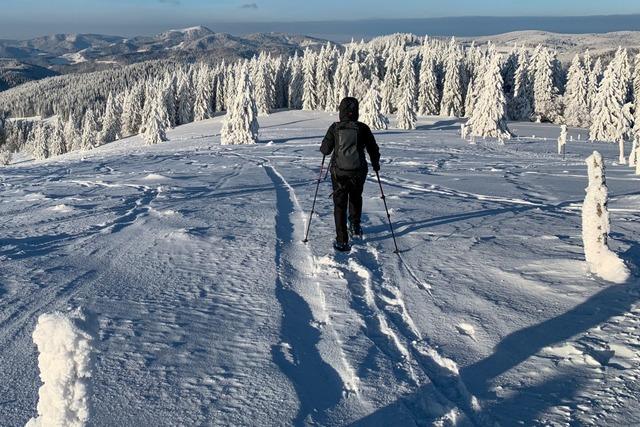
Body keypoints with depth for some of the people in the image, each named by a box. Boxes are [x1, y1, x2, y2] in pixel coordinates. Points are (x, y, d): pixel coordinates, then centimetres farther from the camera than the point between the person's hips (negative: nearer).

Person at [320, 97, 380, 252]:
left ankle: (342, 241, 1)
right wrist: (375, 164, 21)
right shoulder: (363, 128, -6)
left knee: (340, 205, 6)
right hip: (358, 172, 1)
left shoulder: (335, 128, -6)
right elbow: (373, 149, 2)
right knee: (356, 198, 29)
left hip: (339, 172, -1)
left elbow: (325, 150, -1)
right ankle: (355, 227, 39)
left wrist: (323, 147, 23)